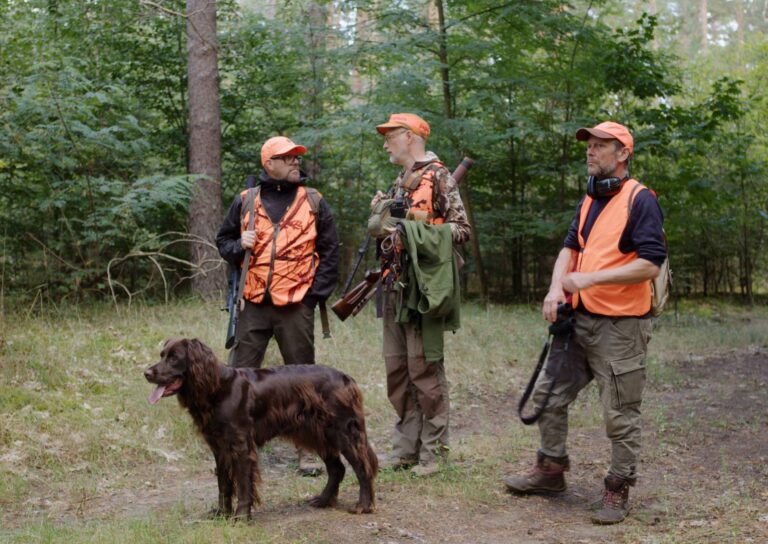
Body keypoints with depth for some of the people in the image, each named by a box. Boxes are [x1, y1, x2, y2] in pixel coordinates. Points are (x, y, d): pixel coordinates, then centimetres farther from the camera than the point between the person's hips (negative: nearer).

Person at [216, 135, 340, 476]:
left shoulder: (314, 202, 6)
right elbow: (223, 241, 17)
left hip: (296, 307, -1)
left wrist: (317, 292, -3)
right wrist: (239, 246, -6)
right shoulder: (245, 201, 8)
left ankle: (306, 450, 13)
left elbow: (330, 251, 6)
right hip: (254, 305, 1)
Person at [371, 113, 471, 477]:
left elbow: (461, 230, -11)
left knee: (425, 368, -4)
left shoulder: (438, 178, -6)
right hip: (394, 287, 8)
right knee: (397, 369, 10)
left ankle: (433, 450, 4)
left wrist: (413, 234, -18)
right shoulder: (399, 183, 19)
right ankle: (406, 447, 18)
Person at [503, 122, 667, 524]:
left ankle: (618, 491, 15)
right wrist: (556, 288, -4)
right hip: (579, 320, 8)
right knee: (550, 395, 15)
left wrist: (590, 278, -22)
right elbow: (570, 248, 15)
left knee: (620, 414, 1)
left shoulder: (640, 200, -12)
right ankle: (550, 470, 31)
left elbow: (650, 264, -20)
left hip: (621, 325, -8)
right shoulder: (590, 200, 14)